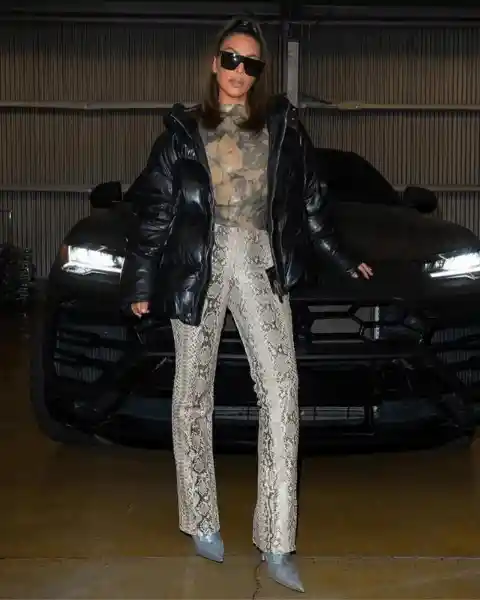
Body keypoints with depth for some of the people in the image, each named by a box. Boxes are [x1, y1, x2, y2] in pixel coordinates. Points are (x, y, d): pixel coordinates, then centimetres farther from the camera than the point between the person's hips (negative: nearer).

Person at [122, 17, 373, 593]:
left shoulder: (282, 124, 10)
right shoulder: (184, 128, 7)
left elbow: (309, 199, 15)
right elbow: (155, 207, 6)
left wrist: (343, 258, 16)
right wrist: (141, 282, 2)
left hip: (261, 264, 0)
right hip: (198, 265, 0)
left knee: (280, 390, -12)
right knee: (194, 390, 4)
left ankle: (276, 545, -8)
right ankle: (203, 522, 19)